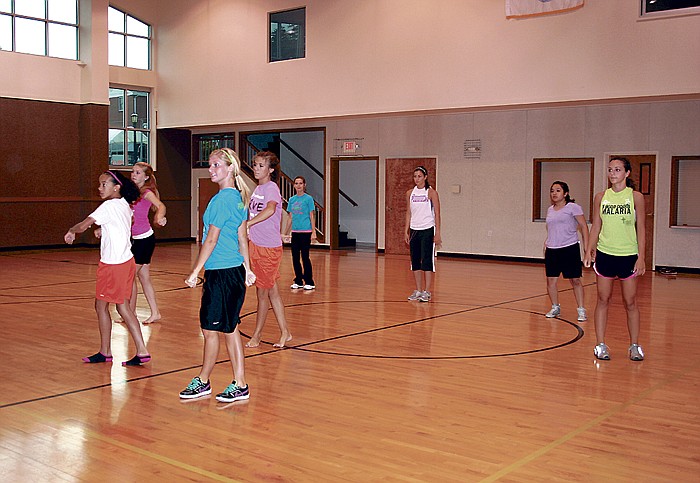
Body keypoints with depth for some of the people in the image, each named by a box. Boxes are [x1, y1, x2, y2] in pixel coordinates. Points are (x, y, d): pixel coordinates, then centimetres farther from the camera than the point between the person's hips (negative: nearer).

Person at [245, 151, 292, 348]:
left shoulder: (271, 188, -14)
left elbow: (270, 209, -35)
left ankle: (257, 335, 16)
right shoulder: (257, 189, 12)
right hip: (255, 245, 8)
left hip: (269, 247, -8)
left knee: (262, 293, 2)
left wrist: (246, 224, -46)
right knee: (272, 291, 13)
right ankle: (284, 333, 22)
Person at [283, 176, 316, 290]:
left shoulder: (308, 198, -3)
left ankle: (309, 282, 5)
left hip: (305, 232, -5)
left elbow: (312, 217, -4)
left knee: (305, 257, -4)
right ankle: (298, 281, 17)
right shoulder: (292, 200, 11)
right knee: (295, 257, 6)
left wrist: (313, 232, -10)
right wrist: (285, 233, 16)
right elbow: (290, 218, 16)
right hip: (295, 232, 5)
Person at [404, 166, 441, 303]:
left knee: (427, 261, -7)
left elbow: (437, 214, -5)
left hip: (427, 230, -5)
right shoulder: (410, 193, 9)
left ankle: (427, 292, -3)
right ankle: (418, 291, 16)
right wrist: (406, 231, 8)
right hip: (414, 230, 5)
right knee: (415, 261, 7)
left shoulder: (431, 192, -5)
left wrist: (437, 233, -10)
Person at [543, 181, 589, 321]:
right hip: (552, 250, 5)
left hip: (570, 248, -5)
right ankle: (555, 307, 19)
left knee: (575, 280, -1)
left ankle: (581, 310, 8)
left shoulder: (573, 207, -3)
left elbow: (583, 227, -3)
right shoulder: (550, 210, 14)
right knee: (551, 279, 3)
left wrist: (586, 246, -9)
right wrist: (546, 243, 15)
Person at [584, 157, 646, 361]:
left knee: (630, 302, 4)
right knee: (603, 300, 5)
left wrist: (641, 257, -7)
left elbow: (641, 229, -1)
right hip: (605, 254, 2)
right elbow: (596, 227, 8)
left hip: (628, 256, -2)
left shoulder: (636, 197, -2)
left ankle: (634, 346, 16)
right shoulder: (601, 197, 4)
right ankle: (601, 345, 11)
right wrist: (589, 250, -2)